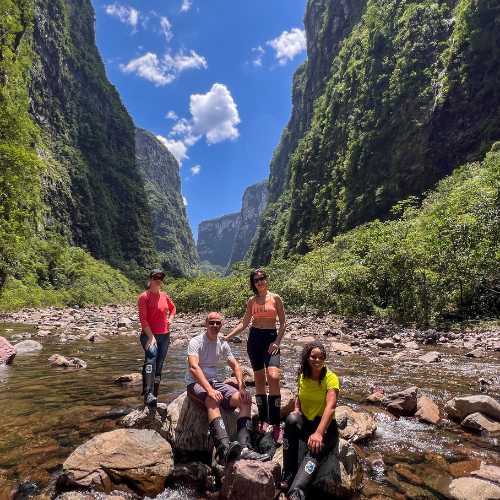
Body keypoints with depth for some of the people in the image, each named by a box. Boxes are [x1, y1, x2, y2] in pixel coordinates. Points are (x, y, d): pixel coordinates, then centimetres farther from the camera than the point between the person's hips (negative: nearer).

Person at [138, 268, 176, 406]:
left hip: (164, 335, 6)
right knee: (151, 355, -33)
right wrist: (151, 337, -20)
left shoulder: (164, 296, 9)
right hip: (148, 335, -6)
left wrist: (170, 319, 10)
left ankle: (154, 397, 21)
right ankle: (148, 393, -40)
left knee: (158, 366, 9)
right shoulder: (144, 296, -7)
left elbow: (173, 308, 30)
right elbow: (143, 319, -13)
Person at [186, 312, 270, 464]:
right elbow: (193, 367, -24)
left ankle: (244, 448, -27)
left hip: (214, 382, 6)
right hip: (195, 384, -6)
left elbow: (236, 367, 8)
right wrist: (209, 390, -37)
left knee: (246, 400, -16)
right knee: (213, 401, -39)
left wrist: (242, 388, -10)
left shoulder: (223, 344, 9)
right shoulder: (196, 342, -9)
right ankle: (224, 449, -52)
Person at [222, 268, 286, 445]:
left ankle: (276, 425, -11)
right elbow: (244, 323, 10)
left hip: (271, 338, -3)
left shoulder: (275, 298, 1)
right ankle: (263, 420, 18)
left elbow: (283, 322, 2)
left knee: (273, 377, -19)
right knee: (259, 380, 6)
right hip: (254, 338, 3)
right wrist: (227, 337, 4)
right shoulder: (252, 300, 8)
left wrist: (277, 342, -8)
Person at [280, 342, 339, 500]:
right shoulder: (302, 376, 2)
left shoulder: (330, 378, -14)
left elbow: (330, 407, -26)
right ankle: (288, 476, -27)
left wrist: (318, 433, -38)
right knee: (292, 419, -31)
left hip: (326, 425, -3)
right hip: (305, 423, 4)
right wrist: (297, 409, -4)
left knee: (315, 449, -35)